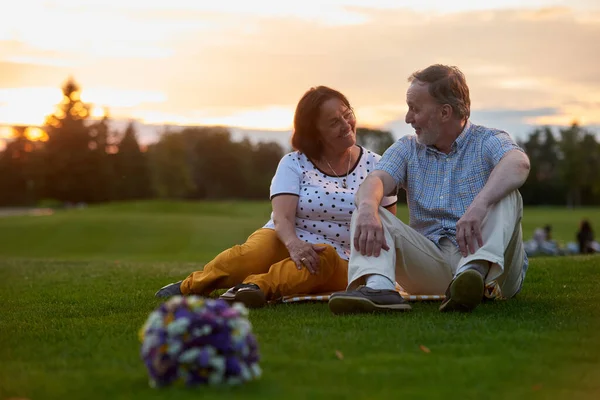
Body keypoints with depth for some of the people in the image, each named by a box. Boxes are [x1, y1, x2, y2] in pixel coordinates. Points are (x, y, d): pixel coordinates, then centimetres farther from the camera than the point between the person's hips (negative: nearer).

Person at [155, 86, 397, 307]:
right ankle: (190, 286, -19)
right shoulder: (294, 164, 1)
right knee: (255, 252, -35)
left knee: (325, 258, -37)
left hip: (336, 263, 1)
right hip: (285, 244, -1)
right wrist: (294, 243, -38)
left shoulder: (374, 166, 4)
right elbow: (282, 217, -14)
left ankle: (257, 285, -51)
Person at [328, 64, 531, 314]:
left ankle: (475, 272, -51)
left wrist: (480, 205, -43)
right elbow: (376, 181, -7)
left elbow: (519, 164, -24)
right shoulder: (407, 149, 14)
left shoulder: (488, 142, 1)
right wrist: (367, 208, -32)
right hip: (431, 263, 3)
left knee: (506, 196, -26)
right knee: (366, 213, -13)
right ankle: (378, 286, -42)